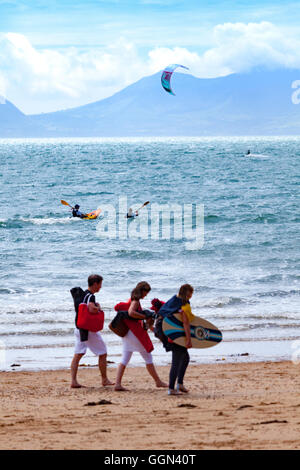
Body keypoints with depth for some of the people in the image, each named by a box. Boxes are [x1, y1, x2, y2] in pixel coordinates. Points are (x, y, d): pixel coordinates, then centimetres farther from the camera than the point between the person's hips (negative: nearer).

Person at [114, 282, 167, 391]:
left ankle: (118, 384, -4)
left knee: (125, 359, 5)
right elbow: (131, 313, -29)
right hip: (134, 332, -9)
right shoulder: (135, 300, -12)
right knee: (148, 357, 4)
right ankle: (158, 381, 13)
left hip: (127, 332, 9)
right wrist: (145, 316, -20)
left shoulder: (132, 300, 15)